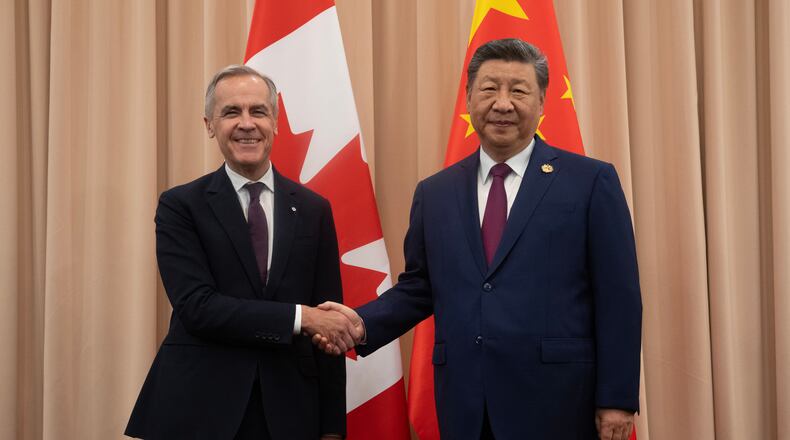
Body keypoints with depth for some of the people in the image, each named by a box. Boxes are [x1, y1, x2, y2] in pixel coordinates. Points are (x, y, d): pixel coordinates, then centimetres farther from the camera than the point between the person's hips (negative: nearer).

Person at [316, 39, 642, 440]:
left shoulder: (591, 181, -1)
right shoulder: (434, 192, 10)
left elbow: (617, 297, -3)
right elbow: (418, 287, 14)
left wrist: (616, 399, -7)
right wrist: (364, 323, -4)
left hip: (554, 401, -3)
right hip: (464, 404, 3)